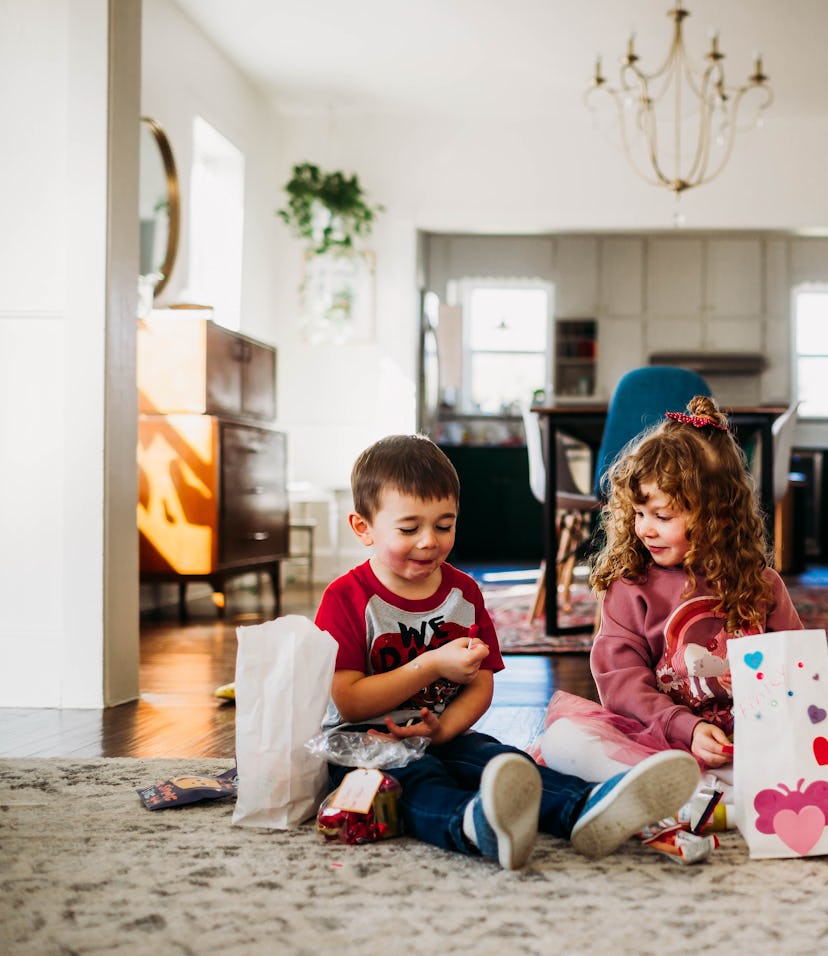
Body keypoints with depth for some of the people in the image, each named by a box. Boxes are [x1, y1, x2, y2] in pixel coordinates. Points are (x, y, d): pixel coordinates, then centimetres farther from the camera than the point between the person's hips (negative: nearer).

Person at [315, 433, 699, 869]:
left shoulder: (463, 593, 12)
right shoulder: (346, 599, -5)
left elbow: (481, 684, 8)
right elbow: (349, 702, -12)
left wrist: (444, 727, -14)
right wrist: (433, 665, -14)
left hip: (441, 739, 5)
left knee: (499, 759, -26)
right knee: (414, 779, -37)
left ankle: (587, 810, -57)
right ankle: (479, 826, -73)